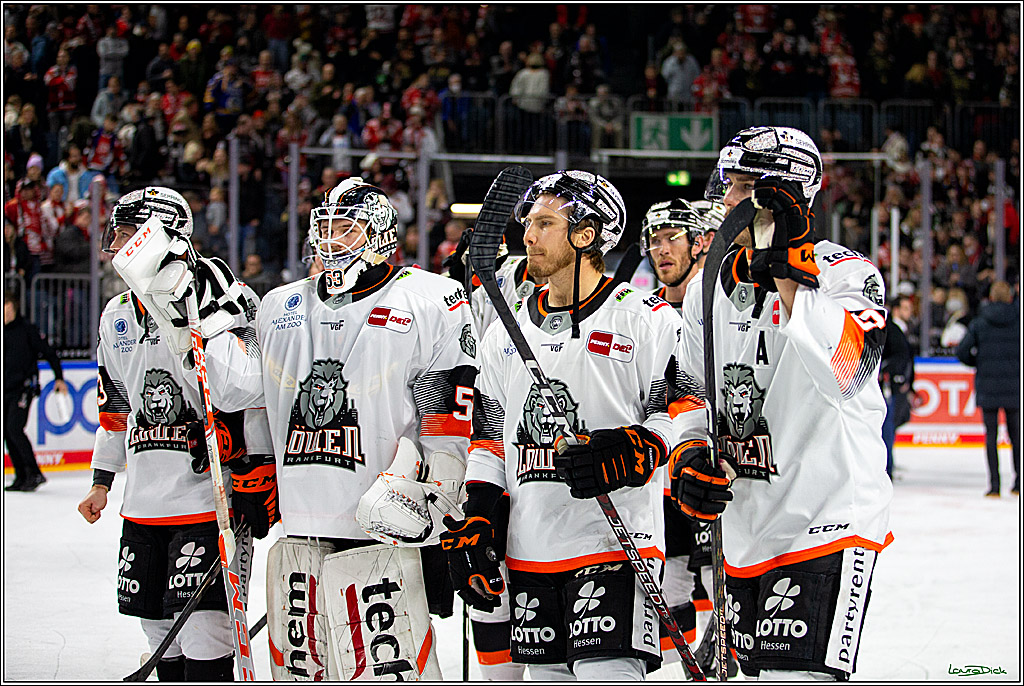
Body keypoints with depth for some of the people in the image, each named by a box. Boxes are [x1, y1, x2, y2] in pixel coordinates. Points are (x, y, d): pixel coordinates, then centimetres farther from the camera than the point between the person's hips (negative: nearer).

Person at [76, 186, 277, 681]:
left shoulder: (219, 303, -12)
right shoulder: (117, 318, 14)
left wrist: (257, 481, -17)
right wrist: (102, 481, 27)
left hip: (209, 499, -8)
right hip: (143, 505, 8)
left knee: (203, 628, -12)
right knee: (160, 625, 11)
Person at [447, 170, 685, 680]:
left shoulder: (646, 321, -2)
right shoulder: (507, 332, 17)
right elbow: (488, 439, 18)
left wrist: (629, 453, -24)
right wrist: (473, 526, 9)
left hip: (615, 545, -6)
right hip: (528, 556, 6)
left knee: (606, 675, -16)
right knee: (548, 675, 8)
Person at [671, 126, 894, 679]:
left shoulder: (849, 275, -12)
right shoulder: (708, 290, 9)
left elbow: (841, 374, -30)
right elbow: (692, 392, 18)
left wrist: (791, 273, -29)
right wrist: (691, 455, -2)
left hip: (829, 521, -7)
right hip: (743, 527, 7)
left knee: (799, 674, -17)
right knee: (758, 672, 14)